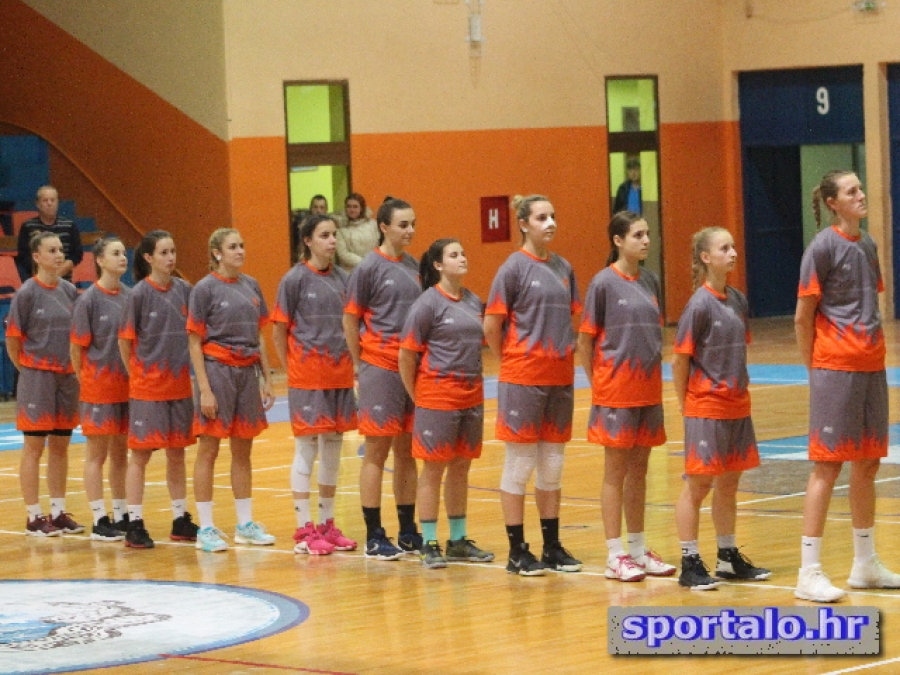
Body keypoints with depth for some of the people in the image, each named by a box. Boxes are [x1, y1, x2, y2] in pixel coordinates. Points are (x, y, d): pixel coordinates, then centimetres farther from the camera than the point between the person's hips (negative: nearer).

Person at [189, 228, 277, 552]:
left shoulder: (250, 286, 10)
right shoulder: (205, 289, -6)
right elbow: (195, 342, -7)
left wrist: (267, 379, 11)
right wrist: (204, 389, -14)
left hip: (248, 371, 5)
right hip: (217, 369, -5)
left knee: (243, 450, 11)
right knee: (208, 449, 0)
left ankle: (246, 524, 18)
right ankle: (205, 528, 3)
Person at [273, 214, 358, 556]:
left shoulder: (342, 278, 8)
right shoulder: (295, 279, -6)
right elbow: (279, 333, -3)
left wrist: (351, 364, 6)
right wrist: (293, 370, -3)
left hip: (339, 376, 5)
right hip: (307, 378, -5)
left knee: (333, 451, 10)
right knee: (306, 450, -1)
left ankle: (327, 524, 19)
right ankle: (304, 530, 4)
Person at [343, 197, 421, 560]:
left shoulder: (412, 266, 10)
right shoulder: (369, 267, -7)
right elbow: (350, 319, -4)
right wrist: (360, 365, -3)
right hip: (380, 367, -6)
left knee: (407, 451, 10)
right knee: (377, 451, -1)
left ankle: (408, 531, 18)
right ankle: (374, 537, 3)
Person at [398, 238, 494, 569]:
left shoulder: (473, 302, 10)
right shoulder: (428, 303, -9)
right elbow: (407, 355, -8)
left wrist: (475, 385, 12)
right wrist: (417, 398, -6)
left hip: (471, 396, 6)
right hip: (437, 396, -6)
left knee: (461, 467, 11)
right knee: (434, 467, -2)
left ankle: (458, 541, 20)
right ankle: (429, 544, 3)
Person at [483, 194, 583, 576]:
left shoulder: (563, 269, 9)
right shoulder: (514, 268, -8)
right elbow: (491, 328, -6)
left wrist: (567, 358, 7)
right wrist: (513, 363, 1)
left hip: (559, 378, 6)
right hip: (523, 379, -6)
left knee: (552, 466, 11)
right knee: (520, 465, 0)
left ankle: (552, 547, 19)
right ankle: (517, 552, 6)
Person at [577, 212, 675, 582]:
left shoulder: (650, 281, 8)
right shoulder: (604, 283, -8)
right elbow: (585, 340, -5)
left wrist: (654, 377, 9)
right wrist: (597, 383, -5)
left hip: (647, 390, 5)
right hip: (615, 390, -5)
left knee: (639, 469, 11)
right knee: (616, 471, 0)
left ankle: (638, 550, 18)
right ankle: (615, 555, 4)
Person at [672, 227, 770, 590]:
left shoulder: (738, 300, 7)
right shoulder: (699, 305, -13)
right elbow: (679, 361, -10)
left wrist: (738, 390, 8)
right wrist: (686, 408, -6)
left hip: (737, 407, 7)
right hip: (706, 407, -7)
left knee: (729, 484, 13)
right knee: (698, 484, -1)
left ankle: (729, 558, 22)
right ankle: (690, 563, 4)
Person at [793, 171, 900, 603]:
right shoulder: (824, 247, -10)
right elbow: (803, 317, -9)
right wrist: (814, 366, -6)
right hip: (835, 369, -7)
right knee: (828, 465, -6)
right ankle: (809, 573, -2)